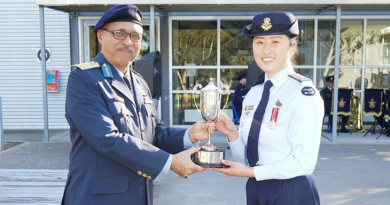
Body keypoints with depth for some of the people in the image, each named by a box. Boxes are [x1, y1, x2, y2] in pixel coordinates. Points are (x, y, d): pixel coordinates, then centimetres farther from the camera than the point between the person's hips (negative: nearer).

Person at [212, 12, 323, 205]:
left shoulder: (304, 94, -15)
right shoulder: (253, 94, 3)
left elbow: (304, 162, -19)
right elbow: (248, 157, 6)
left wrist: (251, 172, -15)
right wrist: (231, 133, -11)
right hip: (255, 189, 6)